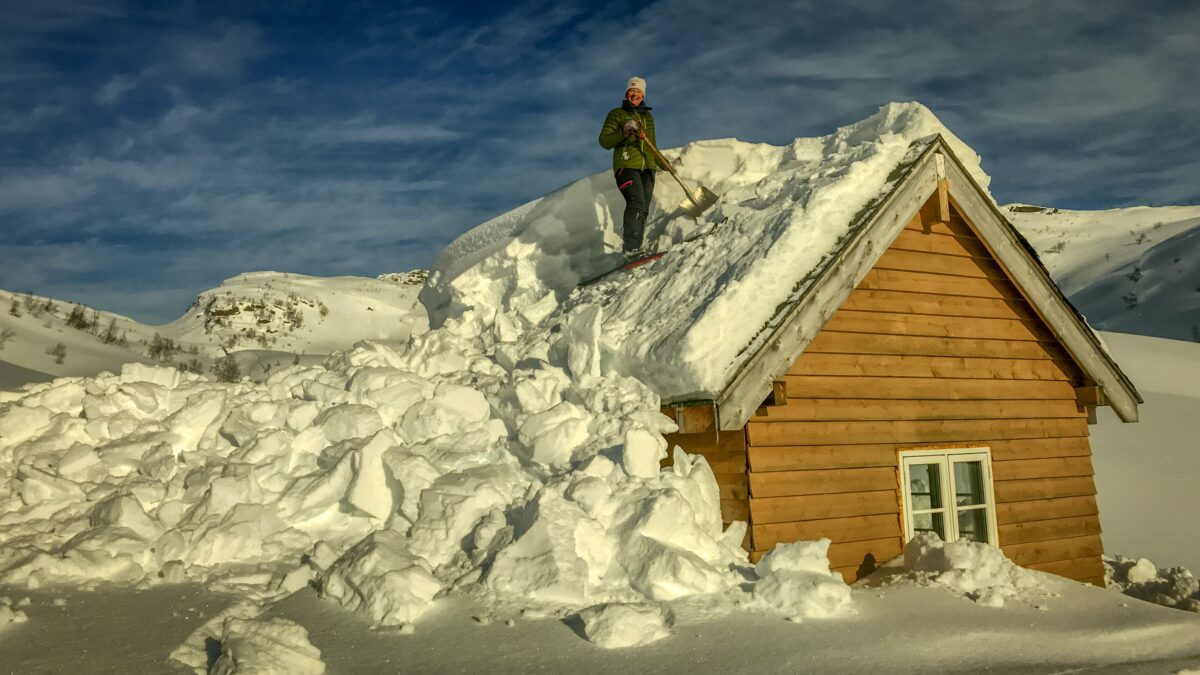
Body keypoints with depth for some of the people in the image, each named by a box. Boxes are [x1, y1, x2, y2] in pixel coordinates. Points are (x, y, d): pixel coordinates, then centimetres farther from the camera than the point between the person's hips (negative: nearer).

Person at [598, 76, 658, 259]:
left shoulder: (648, 117, 22)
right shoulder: (616, 114, 6)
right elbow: (604, 141, -3)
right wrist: (624, 132, -17)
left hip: (647, 168, 6)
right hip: (626, 166, -6)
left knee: (643, 210, -2)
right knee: (636, 204, -24)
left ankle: (636, 247, -1)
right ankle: (631, 248, -28)